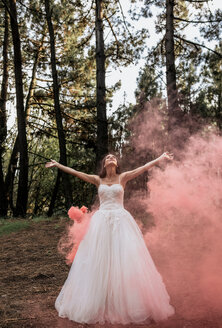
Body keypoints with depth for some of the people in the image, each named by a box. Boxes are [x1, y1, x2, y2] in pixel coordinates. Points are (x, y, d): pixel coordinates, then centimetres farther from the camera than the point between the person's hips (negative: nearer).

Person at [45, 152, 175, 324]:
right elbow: (76, 173, 12)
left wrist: (161, 158, 0)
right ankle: (100, 305, 9)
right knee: (99, 261, 0)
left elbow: (144, 167, 3)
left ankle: (127, 304, 5)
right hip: (102, 221, 1)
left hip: (121, 221, -1)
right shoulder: (98, 180, 11)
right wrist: (58, 165, 14)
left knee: (124, 261, -5)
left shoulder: (123, 177, 8)